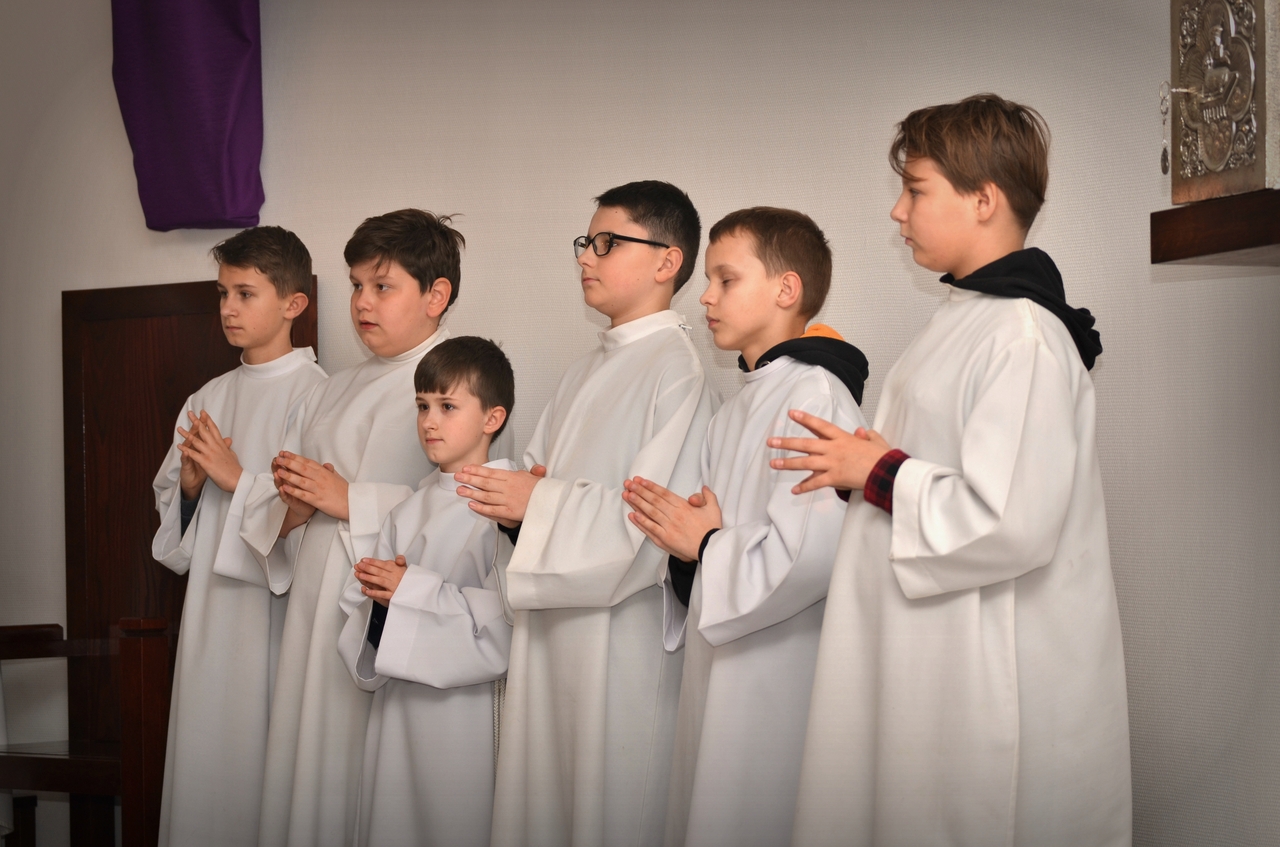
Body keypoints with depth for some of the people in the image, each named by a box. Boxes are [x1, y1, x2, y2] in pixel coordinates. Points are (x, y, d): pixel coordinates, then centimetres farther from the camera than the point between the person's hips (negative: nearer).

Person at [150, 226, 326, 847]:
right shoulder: (209, 398, 13)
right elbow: (168, 498, 18)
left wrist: (237, 479, -16)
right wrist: (190, 484, -2)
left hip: (274, 606, -6)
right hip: (211, 604, 6)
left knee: (262, 752, -2)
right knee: (205, 745, 9)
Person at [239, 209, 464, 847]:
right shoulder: (332, 393, 20)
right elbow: (271, 518, 18)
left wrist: (350, 500, -13)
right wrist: (294, 505, -5)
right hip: (317, 609, 6)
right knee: (308, 763, 6)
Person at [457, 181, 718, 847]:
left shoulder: (675, 369, -13)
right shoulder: (590, 369, 17)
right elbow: (540, 473, 20)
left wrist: (541, 504, -16)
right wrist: (507, 487, -2)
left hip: (622, 634, -9)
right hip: (552, 627, 9)